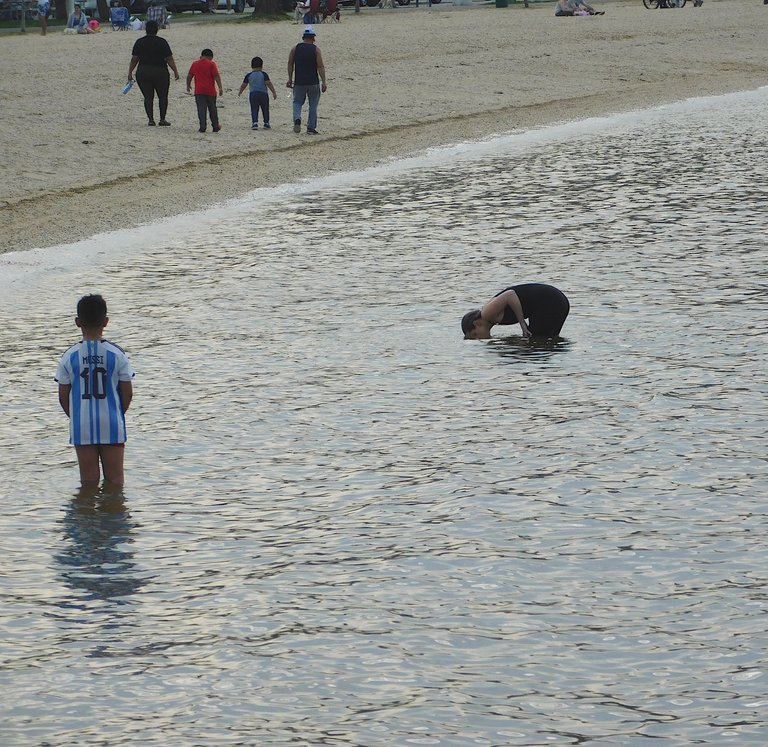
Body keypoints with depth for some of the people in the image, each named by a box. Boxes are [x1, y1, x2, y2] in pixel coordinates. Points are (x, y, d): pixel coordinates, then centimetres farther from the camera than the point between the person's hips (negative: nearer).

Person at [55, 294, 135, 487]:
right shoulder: (117, 354, -7)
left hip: (82, 427, 1)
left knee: (88, 481, 9)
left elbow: (63, 396, -1)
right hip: (112, 427, -1)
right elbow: (127, 393, -3)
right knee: (114, 478, 9)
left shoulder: (69, 356, -5)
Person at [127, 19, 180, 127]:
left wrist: (130, 72, 7)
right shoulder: (162, 42, -6)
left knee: (148, 97, 6)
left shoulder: (139, 42, 2)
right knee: (163, 96, 10)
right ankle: (162, 119, 6)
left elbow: (134, 59, 1)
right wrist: (175, 71, 0)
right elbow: (169, 59, -8)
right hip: (160, 73, -2)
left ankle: (151, 120, 0)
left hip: (143, 73, 2)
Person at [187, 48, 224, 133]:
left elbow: (189, 76, 14)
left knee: (201, 109, -3)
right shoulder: (211, 64, -2)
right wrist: (220, 87, -11)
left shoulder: (194, 64, 8)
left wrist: (188, 85, 29)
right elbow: (216, 76, -10)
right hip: (210, 91, -1)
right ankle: (215, 126, 19)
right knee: (213, 109, 12)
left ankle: (203, 126, -13)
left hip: (199, 91, 1)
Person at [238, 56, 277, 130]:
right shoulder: (263, 74, -1)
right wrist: (274, 92, -5)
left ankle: (255, 122, -17)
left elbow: (243, 85, 12)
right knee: (265, 110, 13)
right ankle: (266, 123, 15)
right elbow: (269, 83, -8)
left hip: (253, 94, 0)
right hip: (263, 94, 0)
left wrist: (239, 92, 29)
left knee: (254, 110, -1)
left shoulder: (249, 75, 4)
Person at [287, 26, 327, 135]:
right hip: (313, 81, -1)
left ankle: (297, 119, -13)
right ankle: (311, 128, 8)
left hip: (299, 82, 1)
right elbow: (320, 67, -8)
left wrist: (290, 79, 10)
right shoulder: (315, 50, -5)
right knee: (313, 105, 9)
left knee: (297, 102, 14)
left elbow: (290, 64, 3)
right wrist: (324, 82, -6)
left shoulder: (295, 48, 2)